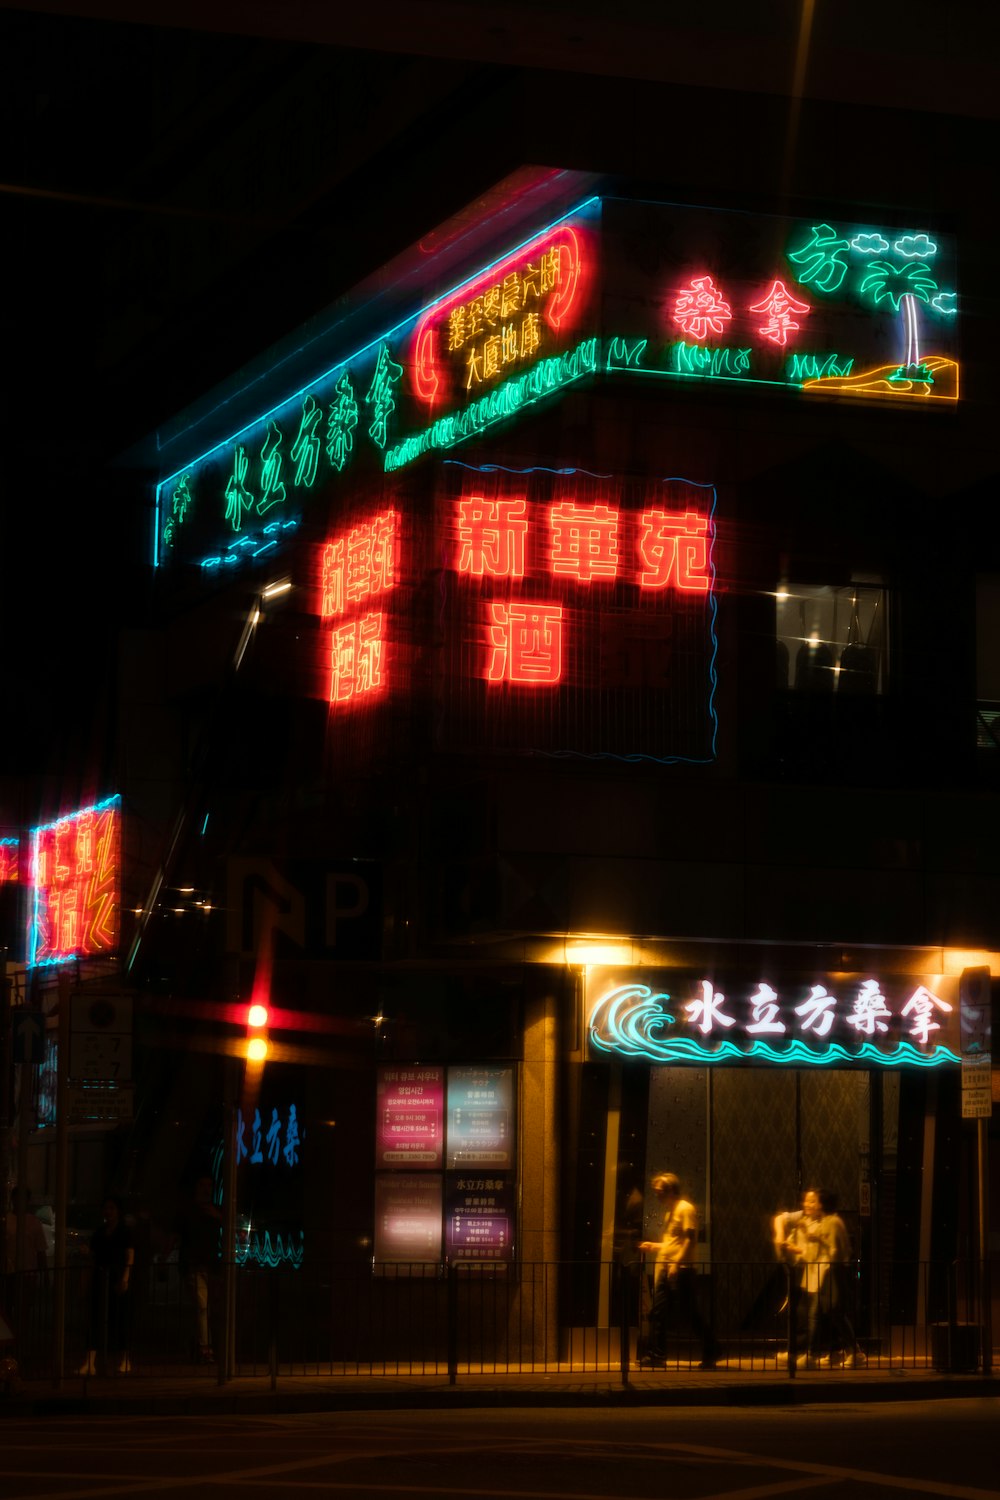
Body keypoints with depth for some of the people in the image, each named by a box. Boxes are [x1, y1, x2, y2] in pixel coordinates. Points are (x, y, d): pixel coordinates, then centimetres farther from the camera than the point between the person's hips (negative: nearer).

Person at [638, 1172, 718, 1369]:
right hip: (664, 1269, 9)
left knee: (689, 1313, -5)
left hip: (680, 1269, -9)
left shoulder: (685, 1208, -7)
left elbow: (690, 1239, -16)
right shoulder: (669, 1211, 19)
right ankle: (656, 1355, 4)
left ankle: (710, 1353, 5)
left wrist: (677, 1263, -22)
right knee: (659, 1313, 3)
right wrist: (653, 1246, 14)